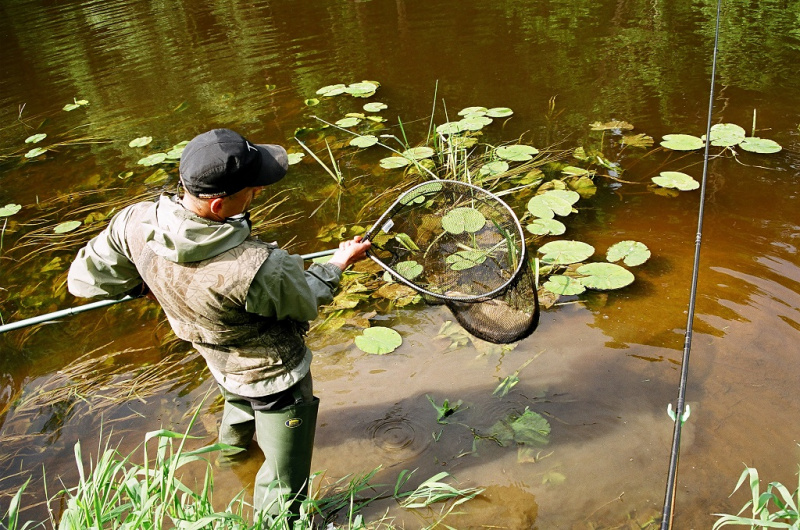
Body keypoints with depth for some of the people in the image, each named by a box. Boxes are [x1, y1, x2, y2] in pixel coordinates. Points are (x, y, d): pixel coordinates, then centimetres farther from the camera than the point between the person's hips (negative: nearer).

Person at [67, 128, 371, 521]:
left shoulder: (137, 222, -25)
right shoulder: (257, 269, -42)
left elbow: (85, 279, -8)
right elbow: (307, 302, -20)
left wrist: (145, 282, 10)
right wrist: (339, 263, 0)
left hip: (222, 366, 8)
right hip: (275, 379, -8)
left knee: (241, 400, 44)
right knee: (284, 487, 18)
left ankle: (234, 442, 75)